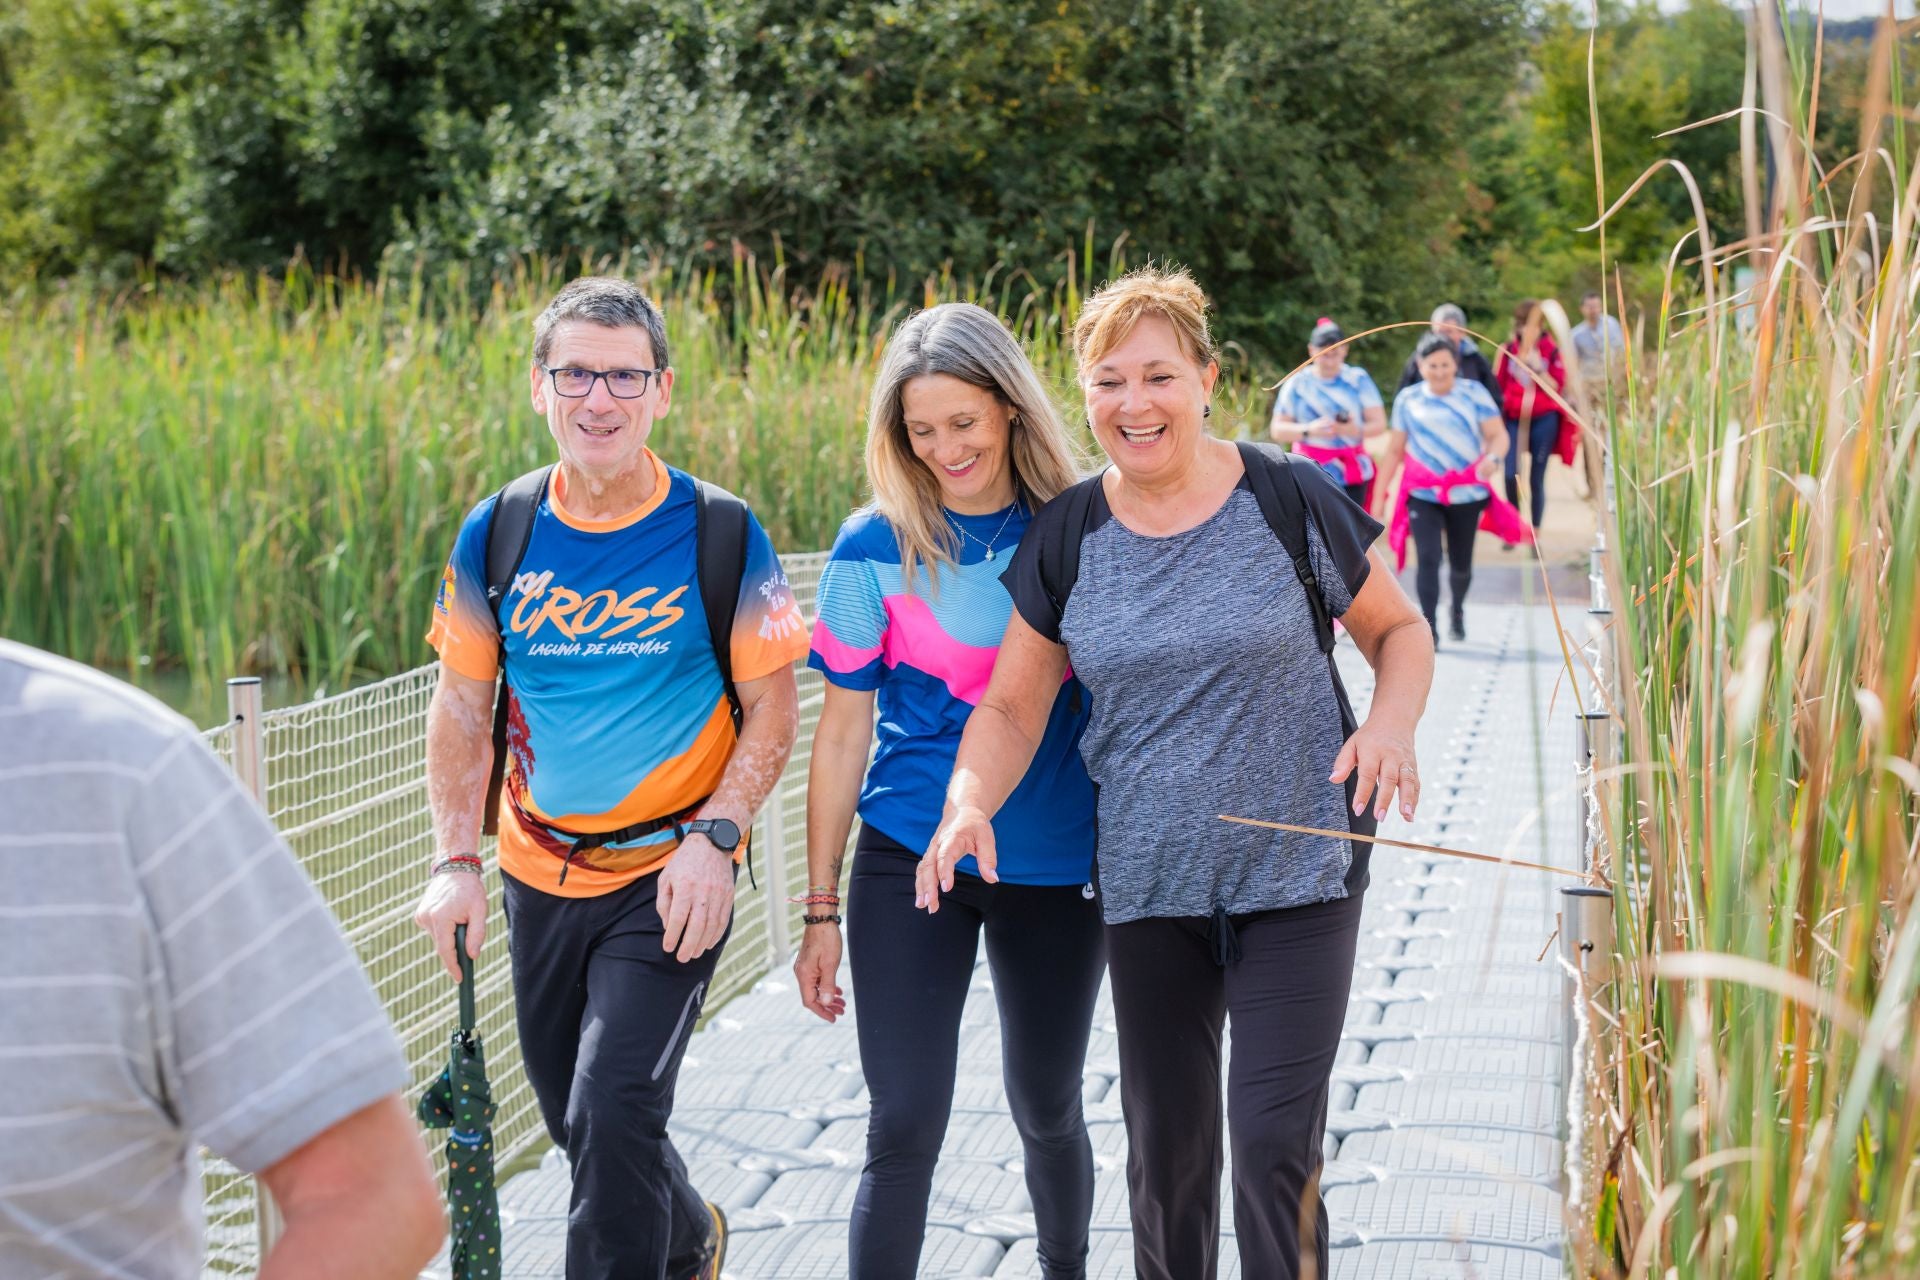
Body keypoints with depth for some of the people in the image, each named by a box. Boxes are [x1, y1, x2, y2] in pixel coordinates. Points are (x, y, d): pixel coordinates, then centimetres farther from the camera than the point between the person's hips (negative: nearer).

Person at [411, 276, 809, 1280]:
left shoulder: (721, 536, -10)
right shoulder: (495, 534, -2)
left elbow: (772, 709, -6)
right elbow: (461, 705, 5)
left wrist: (713, 836, -18)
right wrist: (455, 862, -3)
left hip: (670, 877, -4)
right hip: (540, 872, 4)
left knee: (614, 1114, -16)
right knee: (576, 1116, 18)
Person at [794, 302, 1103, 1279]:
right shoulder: (877, 549, -6)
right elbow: (843, 734, -1)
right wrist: (822, 911, 0)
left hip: (1059, 868, 2)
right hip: (911, 867, -2)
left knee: (1047, 1111, 17)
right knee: (905, 1128, -6)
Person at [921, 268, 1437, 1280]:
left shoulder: (1291, 502, -7)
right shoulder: (1067, 536, 0)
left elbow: (1398, 631, 5)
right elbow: (1011, 706, 4)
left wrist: (1392, 723, -15)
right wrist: (968, 805, -15)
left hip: (1296, 873, -3)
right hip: (1147, 884, 3)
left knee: (1276, 1143, -7)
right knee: (1165, 1147, 13)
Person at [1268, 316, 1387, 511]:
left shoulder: (1358, 379, 5)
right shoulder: (1298, 383, 4)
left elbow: (1379, 423, 2)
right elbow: (1277, 429, 1)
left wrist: (1356, 430, -19)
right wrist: (1309, 430, -16)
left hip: (1352, 474, 1)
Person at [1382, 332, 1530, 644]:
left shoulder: (1474, 393, 0)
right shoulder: (1408, 399, 5)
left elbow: (1498, 435, -3)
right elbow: (1395, 450, 9)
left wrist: (1492, 458, -26)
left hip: (1466, 493, 0)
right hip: (1423, 494, 0)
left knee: (1460, 563, 9)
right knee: (1428, 559, -15)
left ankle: (1458, 611, 39)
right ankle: (1429, 627, -11)